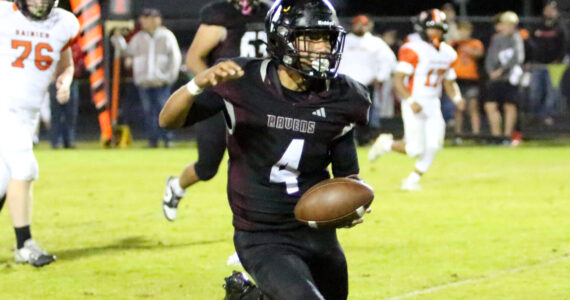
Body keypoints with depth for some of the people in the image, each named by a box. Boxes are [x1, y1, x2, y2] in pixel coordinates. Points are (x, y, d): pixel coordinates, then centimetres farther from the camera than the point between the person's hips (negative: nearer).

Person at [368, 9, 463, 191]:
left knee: (434, 145, -7)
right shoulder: (413, 51, -14)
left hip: (433, 105, 6)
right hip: (414, 104, -6)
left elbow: (449, 81, 19)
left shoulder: (447, 53, 8)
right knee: (416, 150, -12)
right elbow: (398, 80, -16)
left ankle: (413, 180, 13)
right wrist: (411, 101, -29)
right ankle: (386, 144, 18)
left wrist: (456, 97, -1)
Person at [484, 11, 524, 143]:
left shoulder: (515, 38, -2)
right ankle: (496, 134, 6)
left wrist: (501, 70, -15)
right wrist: (491, 71, -4)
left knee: (509, 106, -4)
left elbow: (516, 58, -11)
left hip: (509, 78, -6)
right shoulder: (496, 39, 15)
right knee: (490, 106, -1)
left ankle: (507, 135, 2)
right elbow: (490, 58, 14)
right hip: (495, 78, 6)